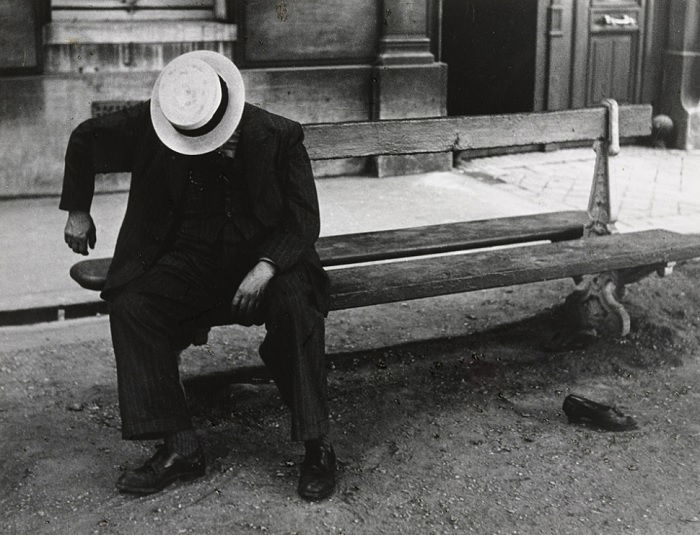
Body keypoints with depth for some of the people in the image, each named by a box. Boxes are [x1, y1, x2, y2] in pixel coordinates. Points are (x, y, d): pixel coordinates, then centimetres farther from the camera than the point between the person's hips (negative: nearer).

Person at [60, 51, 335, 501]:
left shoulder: (280, 136, -11)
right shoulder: (150, 126, -7)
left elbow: (304, 222, -9)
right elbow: (85, 139, 12)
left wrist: (265, 267, -26)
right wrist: (78, 210, 13)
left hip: (265, 257, -2)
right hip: (189, 260, 3)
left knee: (297, 305, -34)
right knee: (129, 304, -25)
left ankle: (317, 446, -20)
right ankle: (180, 447, -19)